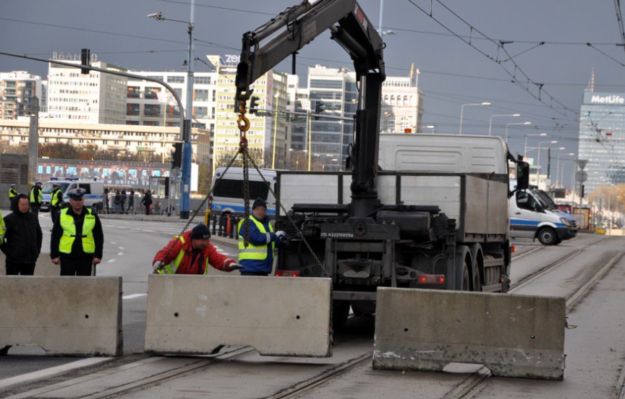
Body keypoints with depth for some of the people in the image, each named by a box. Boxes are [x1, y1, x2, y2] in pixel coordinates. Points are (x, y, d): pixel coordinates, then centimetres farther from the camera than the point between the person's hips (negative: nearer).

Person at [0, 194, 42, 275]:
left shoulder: (33, 218, 8)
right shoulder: (9, 219, -9)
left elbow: (39, 235, 22)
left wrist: (37, 250, 14)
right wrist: (7, 251, -9)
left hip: (30, 260, 5)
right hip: (14, 260, -5)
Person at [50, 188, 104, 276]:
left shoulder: (92, 216, 5)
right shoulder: (62, 216, 2)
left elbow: (99, 237, 7)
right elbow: (55, 237, 4)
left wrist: (98, 255, 1)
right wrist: (54, 255, -1)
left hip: (86, 257, 1)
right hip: (67, 257, -1)